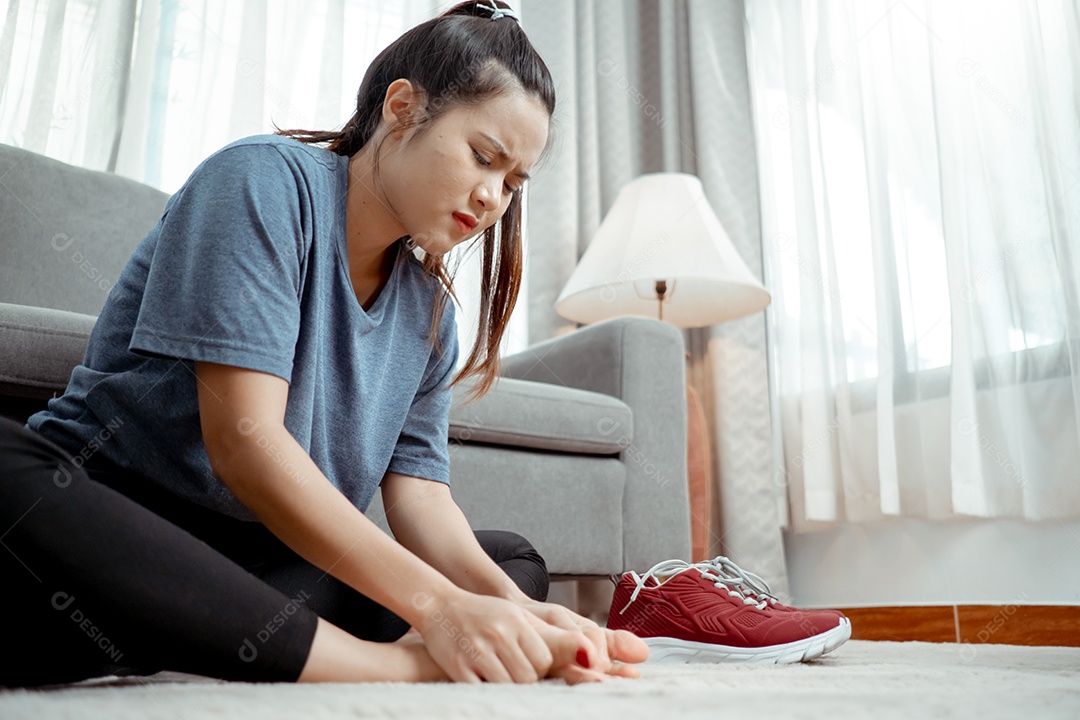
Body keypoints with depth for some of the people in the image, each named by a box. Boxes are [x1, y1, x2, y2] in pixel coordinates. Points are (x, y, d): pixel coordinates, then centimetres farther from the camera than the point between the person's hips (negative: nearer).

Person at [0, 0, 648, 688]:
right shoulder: (266, 178, -12)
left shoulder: (428, 310, 8)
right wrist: (435, 604, -28)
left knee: (516, 561, 1)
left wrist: (511, 608, -21)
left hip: (270, 573, 6)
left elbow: (420, 496, 0)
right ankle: (397, 665, -35)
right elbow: (244, 440, -23)